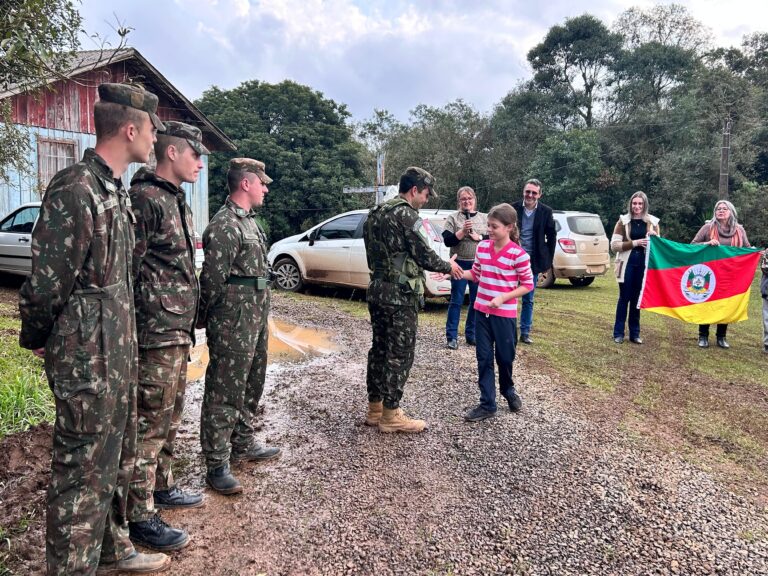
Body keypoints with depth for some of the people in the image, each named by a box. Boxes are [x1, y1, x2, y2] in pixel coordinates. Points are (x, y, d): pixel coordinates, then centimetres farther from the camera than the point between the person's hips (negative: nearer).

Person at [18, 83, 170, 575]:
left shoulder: (116, 191, 12)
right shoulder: (74, 189, -17)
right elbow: (48, 280, -15)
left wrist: (127, 339, 18)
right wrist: (37, 339, -2)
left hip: (120, 350, 9)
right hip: (87, 356, -9)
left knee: (118, 457, 20)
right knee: (84, 470, 2)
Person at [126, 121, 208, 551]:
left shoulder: (178, 200, 17)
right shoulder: (145, 198, -13)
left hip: (179, 330, 10)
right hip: (156, 333, -10)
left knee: (171, 416, 19)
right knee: (150, 423, -2)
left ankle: (163, 487, 34)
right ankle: (140, 517, 9)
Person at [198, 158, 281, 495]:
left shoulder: (249, 221, 16)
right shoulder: (224, 225, -16)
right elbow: (212, 281, -17)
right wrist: (204, 320, -9)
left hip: (255, 321, 10)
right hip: (232, 324, -10)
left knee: (251, 385, 19)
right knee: (224, 392, -2)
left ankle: (243, 445, 33)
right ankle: (216, 465, 8)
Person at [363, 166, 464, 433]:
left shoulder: (377, 213, 14)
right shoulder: (406, 214, -14)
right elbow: (423, 254, -14)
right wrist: (448, 266, 5)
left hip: (377, 290, 9)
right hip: (399, 295, -9)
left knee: (379, 349, 15)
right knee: (400, 354, 0)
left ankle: (374, 408, 23)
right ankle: (390, 416, 8)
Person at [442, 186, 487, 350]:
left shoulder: (484, 218, 8)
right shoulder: (452, 218, 0)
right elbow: (447, 241, -9)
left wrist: (478, 237, -15)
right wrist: (463, 231, -21)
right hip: (460, 264, -3)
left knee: (476, 301, 8)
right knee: (456, 301, -1)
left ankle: (471, 334, 20)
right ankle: (452, 336, 5)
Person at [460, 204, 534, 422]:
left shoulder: (518, 254, -15)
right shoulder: (482, 247, 1)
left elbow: (528, 285, -9)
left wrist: (503, 298, -20)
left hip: (505, 314, -4)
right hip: (482, 311, 4)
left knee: (505, 356, 11)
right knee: (484, 357, 5)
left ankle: (508, 390, 39)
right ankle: (487, 404, 14)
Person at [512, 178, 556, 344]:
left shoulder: (546, 211, -2)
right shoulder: (514, 208, -4)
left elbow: (551, 237, 4)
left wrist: (548, 262, 3)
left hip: (533, 261, 1)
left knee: (528, 300, 9)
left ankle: (525, 332, 18)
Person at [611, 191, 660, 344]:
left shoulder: (652, 222, 7)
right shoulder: (623, 221, 0)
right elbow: (614, 245, -6)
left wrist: (655, 237, -9)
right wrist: (635, 243, -17)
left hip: (643, 264, 2)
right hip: (627, 264, -2)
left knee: (637, 299, 7)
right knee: (624, 298, 0)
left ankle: (635, 333, 16)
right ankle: (618, 333, 8)